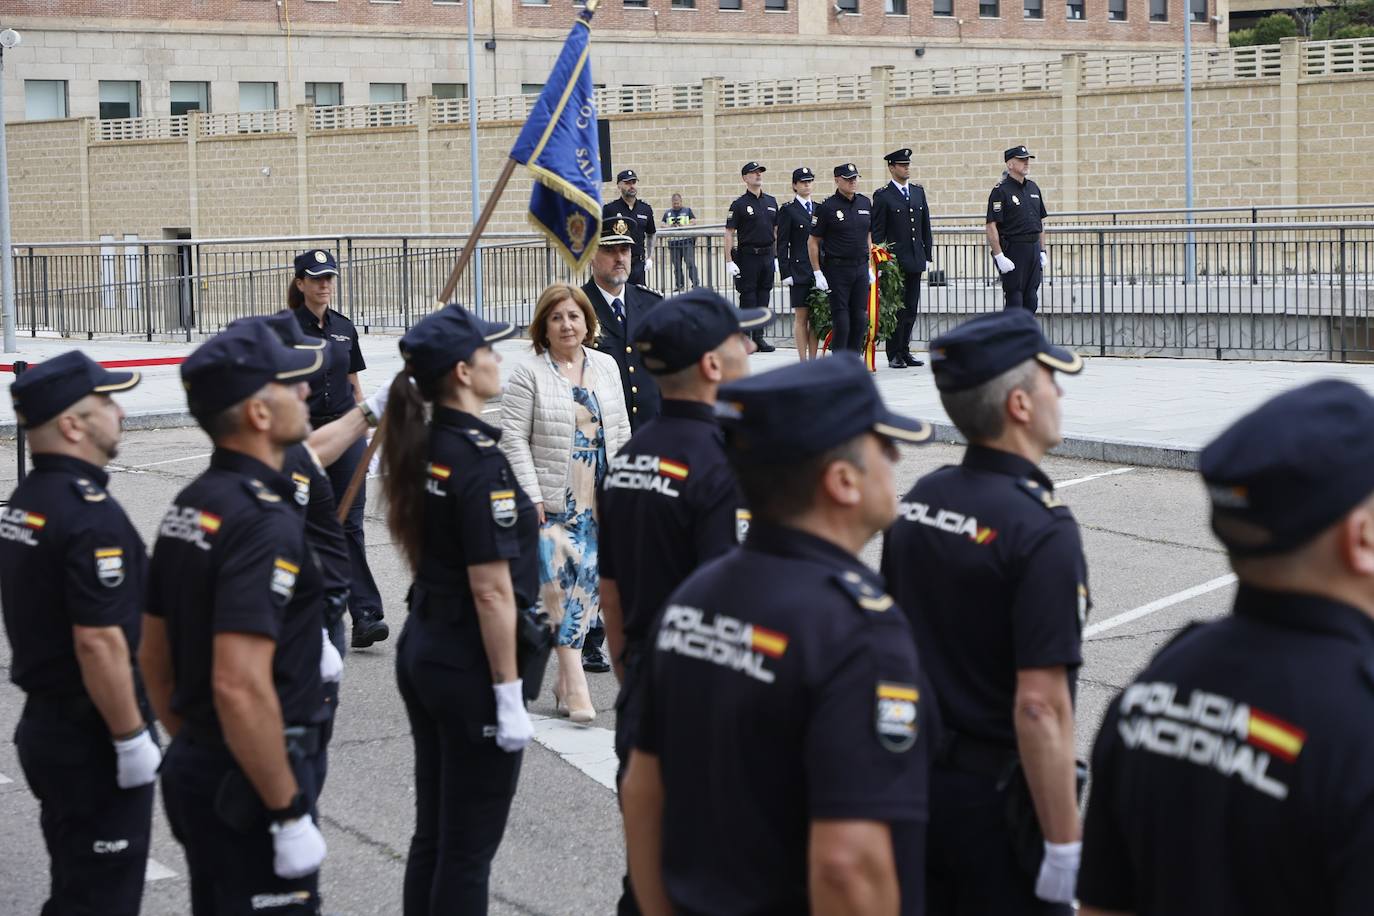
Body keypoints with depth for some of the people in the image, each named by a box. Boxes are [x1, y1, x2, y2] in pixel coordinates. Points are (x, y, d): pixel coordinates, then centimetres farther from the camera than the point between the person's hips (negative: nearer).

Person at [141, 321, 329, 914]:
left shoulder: (189, 506, 7)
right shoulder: (264, 522, -21)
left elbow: (153, 655, 15)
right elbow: (241, 687, -29)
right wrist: (291, 813, -23)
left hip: (194, 770, 9)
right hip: (249, 783, -9)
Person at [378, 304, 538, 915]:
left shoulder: (423, 448, 6)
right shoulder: (480, 459, -19)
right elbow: (491, 592, -20)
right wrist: (509, 696, -17)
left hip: (422, 652, 9)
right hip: (470, 666, -9)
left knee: (432, 834, 16)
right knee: (469, 847, 0)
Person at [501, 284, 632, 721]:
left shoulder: (606, 366, 11)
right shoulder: (529, 374, -4)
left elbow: (620, 431, 15)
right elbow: (513, 436, -7)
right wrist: (531, 495, -13)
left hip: (600, 500, 5)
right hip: (552, 500, -5)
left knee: (589, 583, 5)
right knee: (560, 582, -11)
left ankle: (565, 680, 14)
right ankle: (575, 684, -11)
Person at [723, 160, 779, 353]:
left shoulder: (771, 202, 11)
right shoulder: (739, 204, -5)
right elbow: (729, 233, -7)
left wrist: (776, 256, 13)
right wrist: (729, 261, -13)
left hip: (767, 256, 5)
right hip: (747, 256, -5)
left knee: (763, 297, 8)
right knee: (748, 298, -3)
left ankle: (759, 337, 15)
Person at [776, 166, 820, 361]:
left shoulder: (819, 209, 13)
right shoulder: (788, 210, -1)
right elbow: (782, 244, -4)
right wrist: (786, 273, -11)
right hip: (799, 270, -4)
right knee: (801, 316, -2)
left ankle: (813, 359, 10)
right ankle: (803, 361, 1)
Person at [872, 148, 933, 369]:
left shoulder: (918, 191, 12)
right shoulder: (883, 195, -5)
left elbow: (925, 227, 15)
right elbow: (877, 232, -5)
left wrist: (928, 256, 11)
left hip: (915, 260, 5)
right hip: (895, 260, -5)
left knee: (911, 308, 8)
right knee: (897, 308, -3)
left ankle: (904, 351, 15)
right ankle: (894, 354, 3)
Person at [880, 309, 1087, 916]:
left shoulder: (917, 500, 3)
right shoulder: (1041, 530, -21)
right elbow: (1039, 705, -24)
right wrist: (1064, 846, -19)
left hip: (913, 774, 8)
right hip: (998, 795, -7)